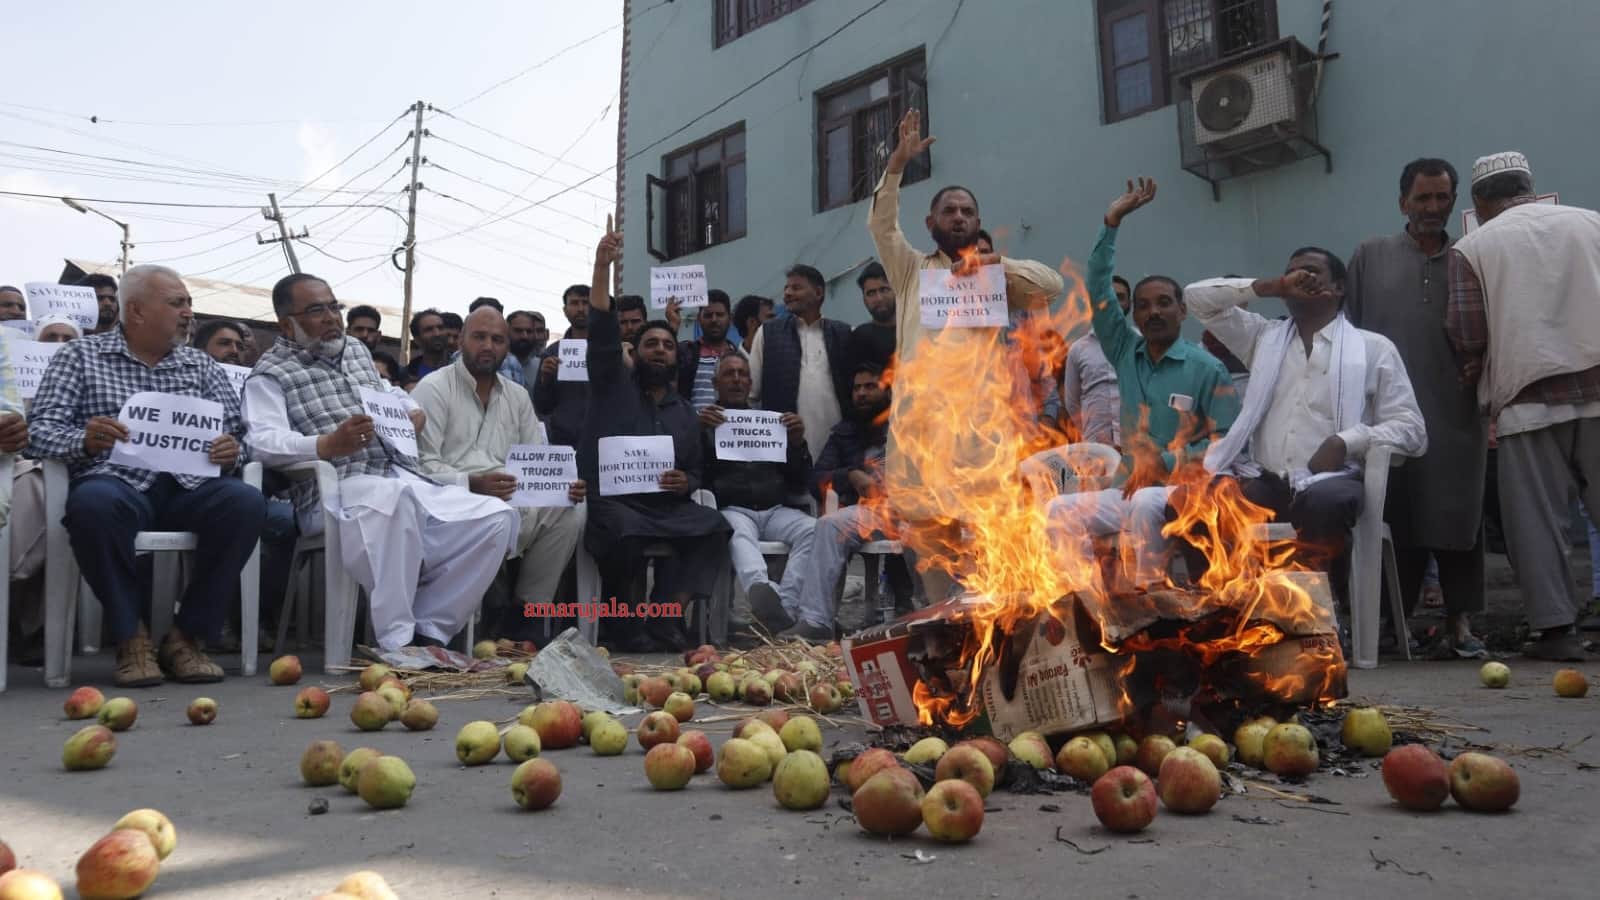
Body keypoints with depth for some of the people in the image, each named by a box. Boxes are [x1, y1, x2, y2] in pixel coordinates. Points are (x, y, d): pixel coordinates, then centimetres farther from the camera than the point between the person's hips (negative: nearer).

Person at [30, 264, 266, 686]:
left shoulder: (201, 365, 20)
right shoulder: (81, 356, 12)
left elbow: (235, 434, 16)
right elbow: (43, 428, 2)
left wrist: (230, 453, -9)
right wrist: (85, 441, -21)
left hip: (188, 487, 3)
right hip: (119, 483, -2)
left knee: (246, 501, -29)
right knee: (93, 502, -37)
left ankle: (186, 634, -15)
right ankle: (131, 636, -17)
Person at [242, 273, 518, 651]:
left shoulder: (356, 348, 26)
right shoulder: (271, 374, 5)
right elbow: (263, 443, -11)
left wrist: (411, 413, 17)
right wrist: (327, 445, -30)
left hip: (405, 478, 7)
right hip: (337, 489, -7)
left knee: (497, 516, -15)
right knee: (396, 497, -42)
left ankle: (427, 630, -12)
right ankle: (396, 641, -31)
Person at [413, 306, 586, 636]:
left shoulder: (517, 396, 20)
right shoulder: (434, 388, 1)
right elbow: (421, 463, -9)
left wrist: (565, 484, -6)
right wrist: (472, 483, -26)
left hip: (510, 500, 6)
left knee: (570, 511, -20)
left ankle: (525, 612, -10)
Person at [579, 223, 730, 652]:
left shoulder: (685, 412, 20)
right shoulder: (613, 383, 9)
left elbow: (695, 471, 22)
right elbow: (602, 331, -6)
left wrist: (685, 483, -4)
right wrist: (603, 266, -15)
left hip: (666, 505, 4)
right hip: (610, 501, -4)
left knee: (715, 527, -25)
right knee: (625, 531, -38)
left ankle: (666, 618, -23)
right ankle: (627, 623, -14)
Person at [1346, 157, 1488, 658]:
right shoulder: (1371, 257, 10)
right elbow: (1349, 333, 8)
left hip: (1456, 415, 1)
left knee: (1456, 517, 1)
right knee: (1395, 520, 1)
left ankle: (1459, 624, 8)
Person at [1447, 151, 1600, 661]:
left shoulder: (1473, 248, 5)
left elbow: (1465, 336, 0)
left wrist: (1477, 389, 15)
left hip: (1527, 397, -2)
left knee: (1536, 518, 3)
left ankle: (1556, 628, 3)